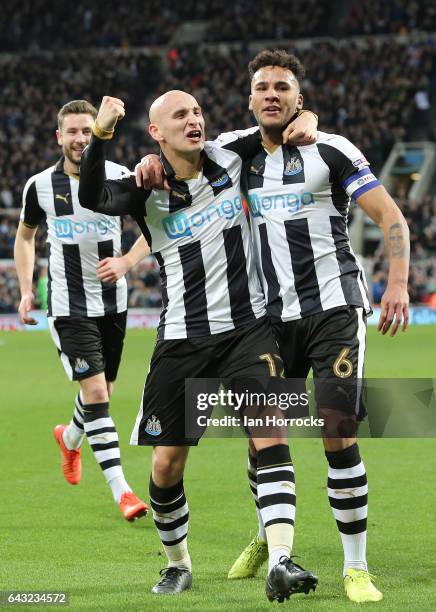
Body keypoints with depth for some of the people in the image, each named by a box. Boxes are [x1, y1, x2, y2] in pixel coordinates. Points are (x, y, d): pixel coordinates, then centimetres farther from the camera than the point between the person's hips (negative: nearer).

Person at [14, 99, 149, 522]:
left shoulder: (119, 177, -6)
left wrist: (125, 262, -14)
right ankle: (121, 491, -13)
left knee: (100, 389, 16)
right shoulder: (40, 186, -5)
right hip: (69, 306, -2)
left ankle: (70, 438, 50)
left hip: (113, 301, 3)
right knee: (95, 393, -13)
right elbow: (25, 235, 13)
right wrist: (26, 291, 5)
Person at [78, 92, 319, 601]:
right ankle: (178, 563, 27)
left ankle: (279, 561, -25)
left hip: (247, 328, 0)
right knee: (166, 463, 3)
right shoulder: (146, 190, -5)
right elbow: (92, 198, -25)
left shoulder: (230, 157, 2)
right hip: (181, 341, 0)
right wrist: (100, 135, -38)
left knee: (270, 433, -20)